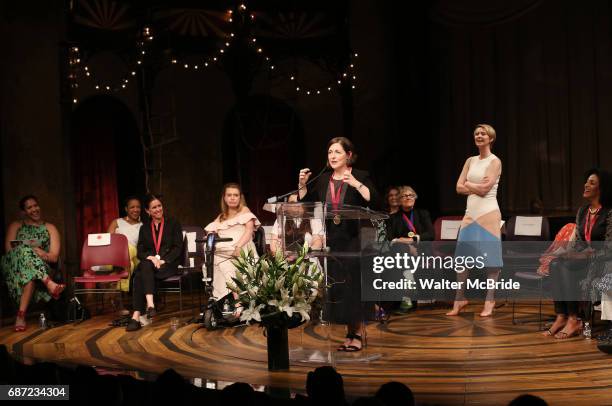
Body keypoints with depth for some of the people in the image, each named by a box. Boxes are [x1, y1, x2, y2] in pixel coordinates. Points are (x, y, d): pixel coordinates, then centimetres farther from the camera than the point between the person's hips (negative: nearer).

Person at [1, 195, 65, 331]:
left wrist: (42, 254, -18)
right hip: (13, 266, 0)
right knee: (25, 251, -37)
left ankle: (21, 314, -45)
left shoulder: (50, 228, 17)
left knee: (31, 274, -40)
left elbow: (54, 257, 6)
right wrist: (32, 251, -14)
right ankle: (49, 284, -50)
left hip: (42, 268, 0)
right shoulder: (15, 226, 20)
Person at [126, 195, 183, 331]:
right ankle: (150, 304, -48)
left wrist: (163, 260, -14)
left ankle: (136, 316, -43)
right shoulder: (144, 228, 21)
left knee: (140, 275, -33)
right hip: (149, 262, 3)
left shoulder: (173, 224, 12)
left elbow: (178, 248, 2)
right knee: (144, 266, -36)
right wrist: (151, 258, -13)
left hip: (168, 264, -3)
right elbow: (140, 251, 11)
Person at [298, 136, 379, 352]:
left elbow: (375, 201, -16)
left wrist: (356, 184, -24)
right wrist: (302, 185, -1)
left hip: (354, 240, -5)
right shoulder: (323, 179, 12)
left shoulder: (361, 177, -2)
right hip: (331, 241, 5)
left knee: (353, 284, -8)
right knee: (336, 285, 4)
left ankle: (357, 333, 2)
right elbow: (305, 204, 13)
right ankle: (350, 331, 14)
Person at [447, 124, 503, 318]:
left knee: (491, 258, -2)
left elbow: (484, 189, -14)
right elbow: (459, 187, 6)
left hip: (488, 213, -6)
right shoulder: (470, 161, 14)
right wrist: (477, 187, -6)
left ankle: (489, 301, 5)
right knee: (462, 256, 4)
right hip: (470, 212, 6)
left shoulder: (495, 161, -3)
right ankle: (460, 298, 13)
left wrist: (468, 184, 0)